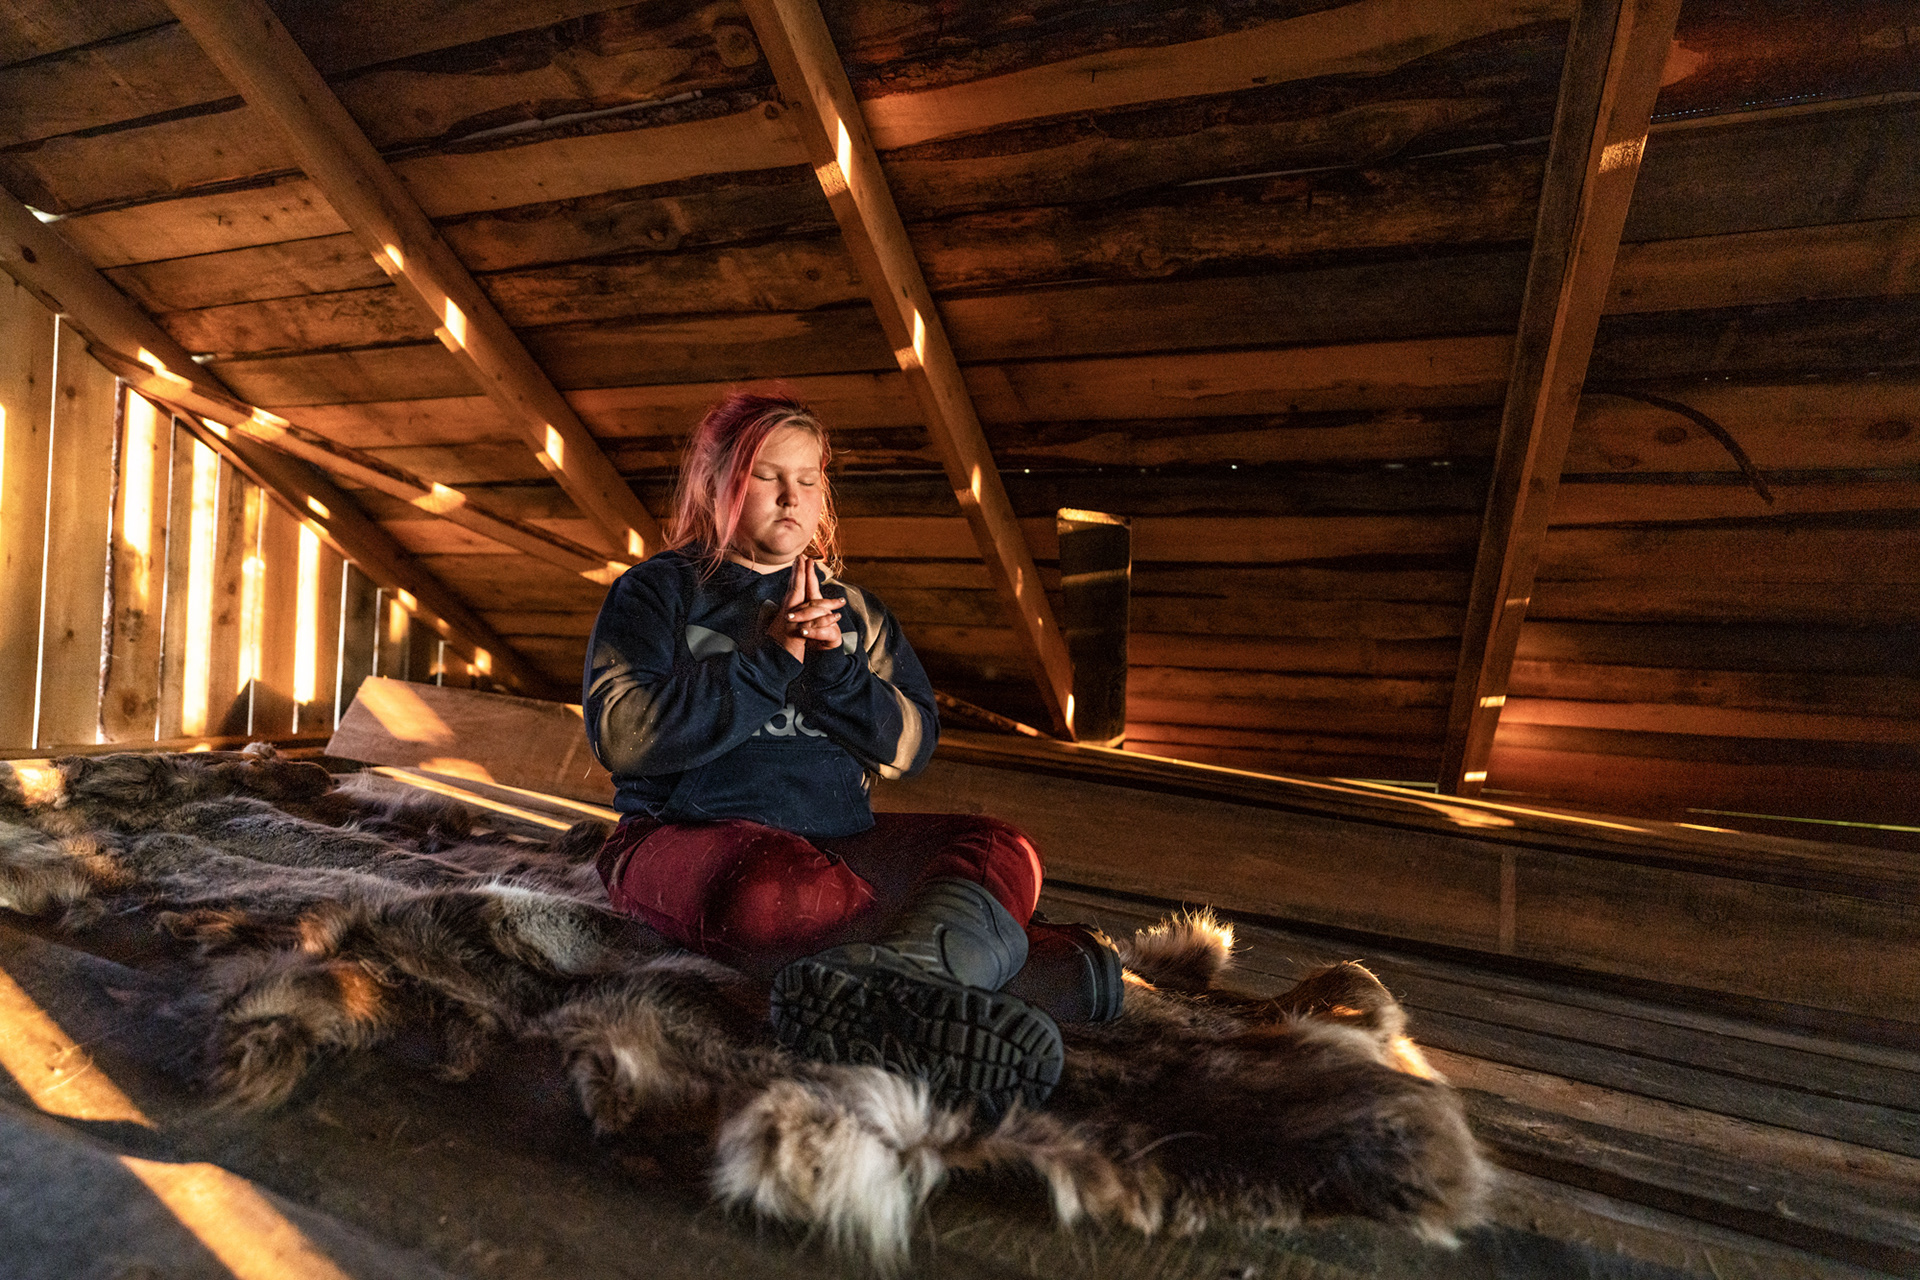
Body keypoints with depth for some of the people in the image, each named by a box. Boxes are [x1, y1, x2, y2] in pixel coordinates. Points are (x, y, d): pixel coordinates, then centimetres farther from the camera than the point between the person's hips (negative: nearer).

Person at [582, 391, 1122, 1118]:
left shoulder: (851, 609, 19)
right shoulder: (657, 592, 7)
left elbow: (909, 748, 10)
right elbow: (621, 736, -9)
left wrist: (833, 668, -8)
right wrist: (768, 661, -13)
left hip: (839, 839, 5)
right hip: (691, 833, -4)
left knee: (1001, 853, -20)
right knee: (779, 890, -38)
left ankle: (878, 981, -47)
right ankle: (1050, 968, -34)